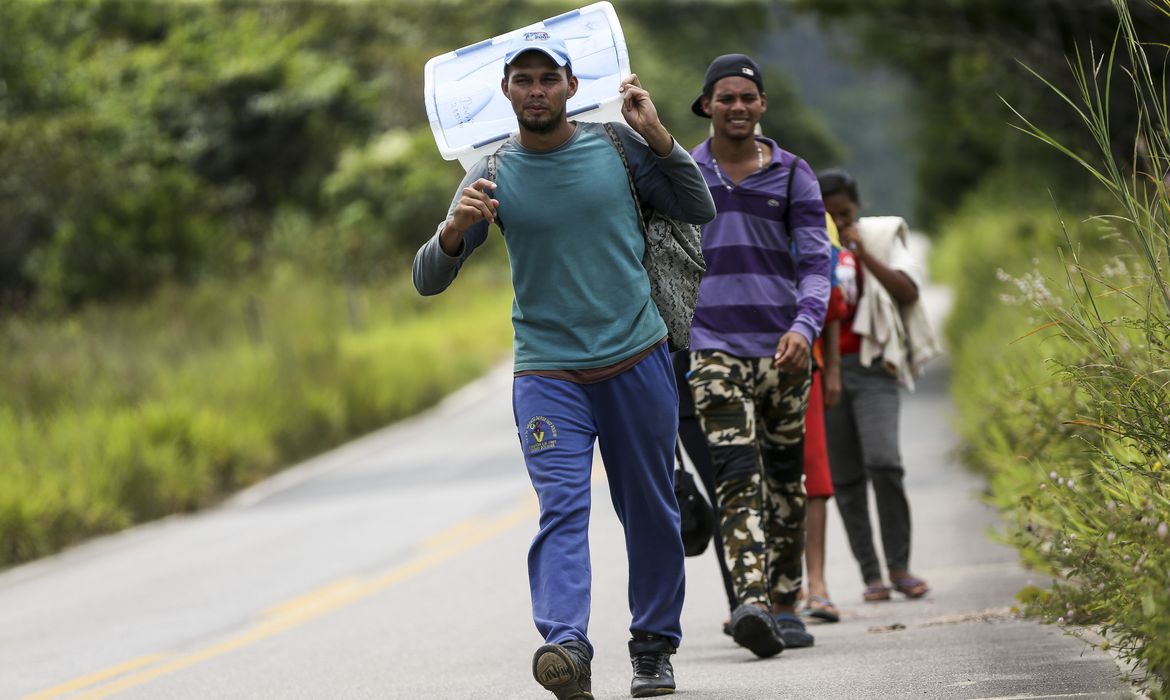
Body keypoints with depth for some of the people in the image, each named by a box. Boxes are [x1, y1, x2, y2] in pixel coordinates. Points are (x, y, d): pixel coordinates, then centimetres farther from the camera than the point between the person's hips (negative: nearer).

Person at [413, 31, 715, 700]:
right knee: (562, 508, -18)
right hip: (547, 372, -2)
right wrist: (455, 230, -25)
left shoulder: (616, 145, 1)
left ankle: (654, 646, 23)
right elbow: (428, 280, -3)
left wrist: (659, 137, -5)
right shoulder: (493, 176, -1)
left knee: (651, 514, 9)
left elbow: (700, 210, 10)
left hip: (637, 360, 2)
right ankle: (567, 646, -32)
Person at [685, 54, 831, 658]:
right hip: (715, 350, -2)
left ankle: (784, 603, 18)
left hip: (782, 349, 2)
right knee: (738, 477, -17)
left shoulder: (792, 176, 7)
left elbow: (815, 262, 0)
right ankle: (751, 602, -30)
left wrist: (805, 326, -16)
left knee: (786, 482, 8)